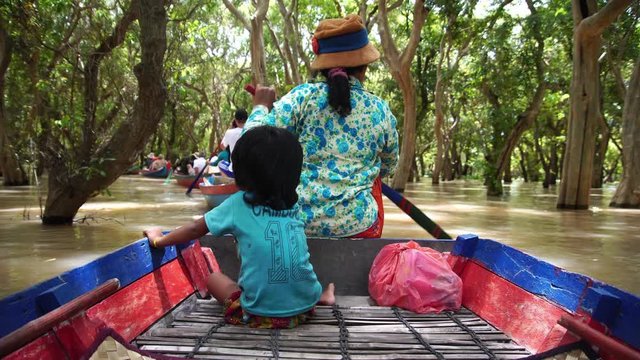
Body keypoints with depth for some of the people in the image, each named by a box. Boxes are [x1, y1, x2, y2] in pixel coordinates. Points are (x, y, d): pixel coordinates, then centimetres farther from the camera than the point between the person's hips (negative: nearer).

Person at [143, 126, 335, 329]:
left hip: (260, 314, -4)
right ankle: (319, 296, 11)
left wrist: (159, 240, 29)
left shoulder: (238, 203, 0)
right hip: (304, 308, 5)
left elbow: (195, 229, 13)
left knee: (208, 273, 17)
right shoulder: (293, 205, 9)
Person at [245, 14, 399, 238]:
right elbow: (387, 168, 13)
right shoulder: (380, 111, -2)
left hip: (297, 220, 0)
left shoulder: (303, 96, -9)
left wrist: (260, 107, 6)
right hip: (358, 225, 1)